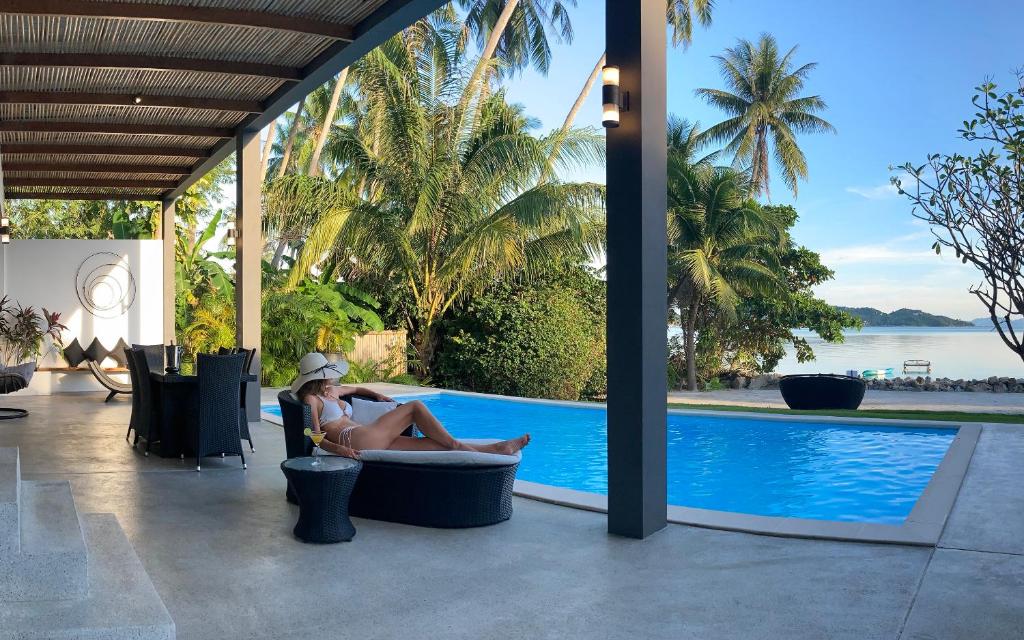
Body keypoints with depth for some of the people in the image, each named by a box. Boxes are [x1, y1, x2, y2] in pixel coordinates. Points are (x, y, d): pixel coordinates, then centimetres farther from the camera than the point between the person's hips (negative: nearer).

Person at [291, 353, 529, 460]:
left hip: (373, 441, 9)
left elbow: (355, 388, 47)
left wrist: (376, 395, 32)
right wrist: (337, 448, -30)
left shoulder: (331, 391, 25)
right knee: (415, 406, -13)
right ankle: (456, 445, -8)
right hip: (355, 439, -9)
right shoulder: (311, 399, 0)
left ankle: (494, 448, -8)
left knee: (434, 442, -3)